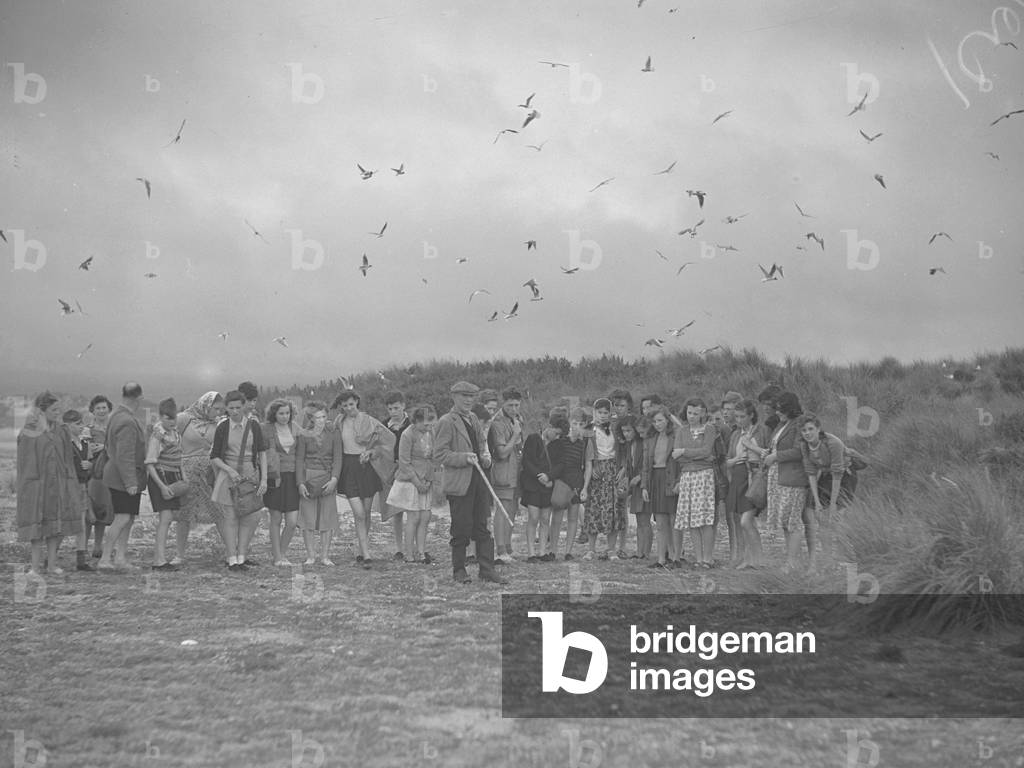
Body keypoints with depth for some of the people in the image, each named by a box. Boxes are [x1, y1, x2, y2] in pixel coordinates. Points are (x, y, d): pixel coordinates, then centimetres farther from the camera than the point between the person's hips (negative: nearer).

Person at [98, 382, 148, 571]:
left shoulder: (117, 415, 12)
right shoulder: (127, 423, -21)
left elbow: (110, 448, 21)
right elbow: (125, 456, -24)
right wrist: (130, 482, -23)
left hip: (118, 476, 10)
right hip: (125, 478, -10)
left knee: (128, 519, 12)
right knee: (122, 519, -11)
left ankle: (120, 557, 13)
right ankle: (104, 559, -11)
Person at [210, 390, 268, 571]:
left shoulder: (253, 425, 1)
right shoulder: (223, 427, -2)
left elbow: (262, 453, 2)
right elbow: (214, 457, 2)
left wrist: (264, 479, -7)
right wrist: (229, 470, -14)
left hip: (250, 474, 2)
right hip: (228, 474, -2)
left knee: (252, 517, 0)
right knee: (230, 518, -1)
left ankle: (241, 556, 12)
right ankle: (232, 559, 3)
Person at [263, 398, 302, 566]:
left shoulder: (294, 427, 8)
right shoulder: (265, 429, -3)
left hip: (293, 477, 3)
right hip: (274, 477, -3)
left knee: (293, 522, -3)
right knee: (276, 519, 2)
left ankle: (281, 552, 17)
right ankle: (277, 557, 13)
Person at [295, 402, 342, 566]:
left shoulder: (334, 435, 7)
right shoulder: (304, 437, 5)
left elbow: (337, 459, 2)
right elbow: (299, 460, 1)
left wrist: (334, 479, -11)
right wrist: (300, 483, -8)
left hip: (327, 480, 1)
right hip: (308, 478, -1)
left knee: (327, 518, -1)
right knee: (307, 517, -3)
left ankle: (325, 556, 5)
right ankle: (310, 555, 4)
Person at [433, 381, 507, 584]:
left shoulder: (473, 419, 16)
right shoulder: (446, 422, -8)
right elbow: (439, 455, -12)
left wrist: (483, 457, 11)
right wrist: (464, 458, -20)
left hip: (478, 479, 7)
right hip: (459, 483, -7)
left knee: (482, 526, 7)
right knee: (461, 528, -1)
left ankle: (487, 569, 10)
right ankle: (459, 570, 12)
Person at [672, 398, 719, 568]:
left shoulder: (709, 429, 4)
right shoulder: (681, 431, 14)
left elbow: (706, 451, -8)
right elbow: (676, 456, 2)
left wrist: (684, 452, -3)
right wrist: (700, 456, -5)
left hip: (705, 474, -3)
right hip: (686, 476, 4)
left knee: (705, 518, -9)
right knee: (691, 518, 0)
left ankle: (708, 557, -7)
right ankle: (698, 557, 4)